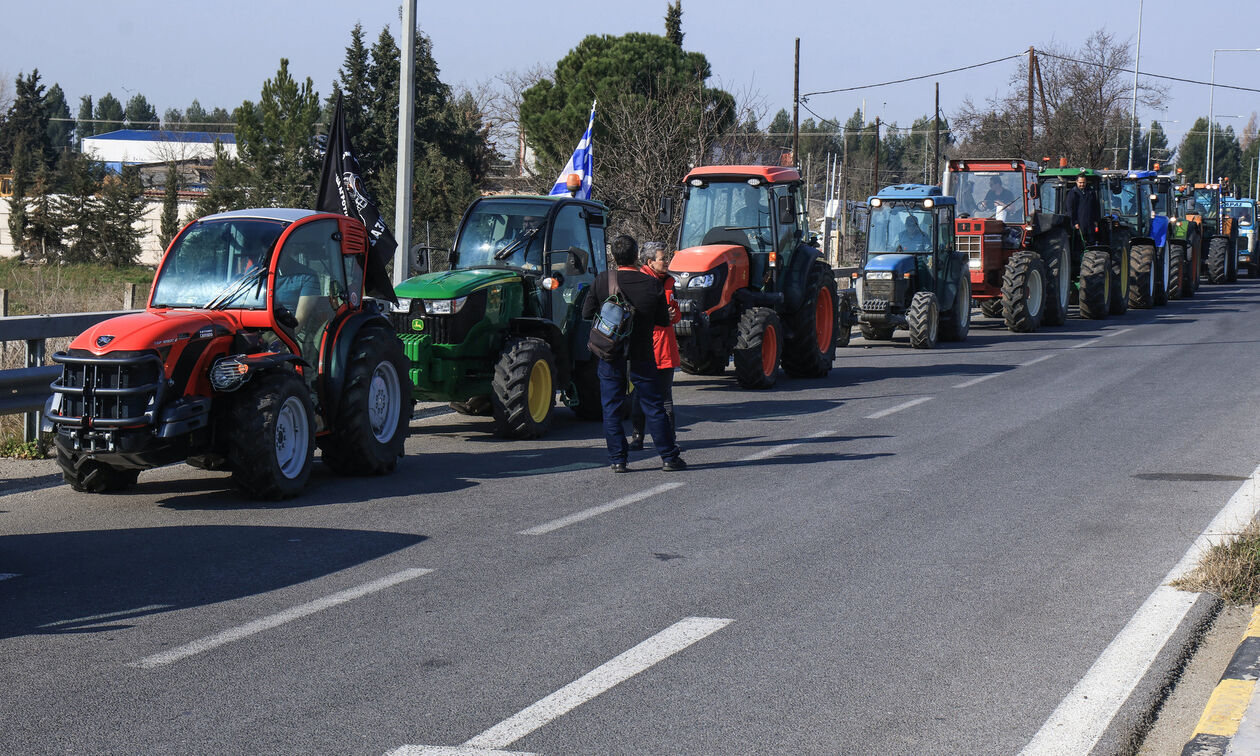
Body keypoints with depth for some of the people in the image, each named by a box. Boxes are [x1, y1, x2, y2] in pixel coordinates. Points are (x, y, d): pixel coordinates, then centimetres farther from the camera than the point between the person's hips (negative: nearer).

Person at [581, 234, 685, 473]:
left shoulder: (603, 280, -8)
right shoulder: (652, 284, -8)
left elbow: (587, 313, -1)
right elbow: (664, 320, 0)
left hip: (610, 355, 0)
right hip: (641, 355, 0)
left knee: (611, 408, 8)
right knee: (654, 407, 9)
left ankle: (617, 459, 5)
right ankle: (669, 457, 11)